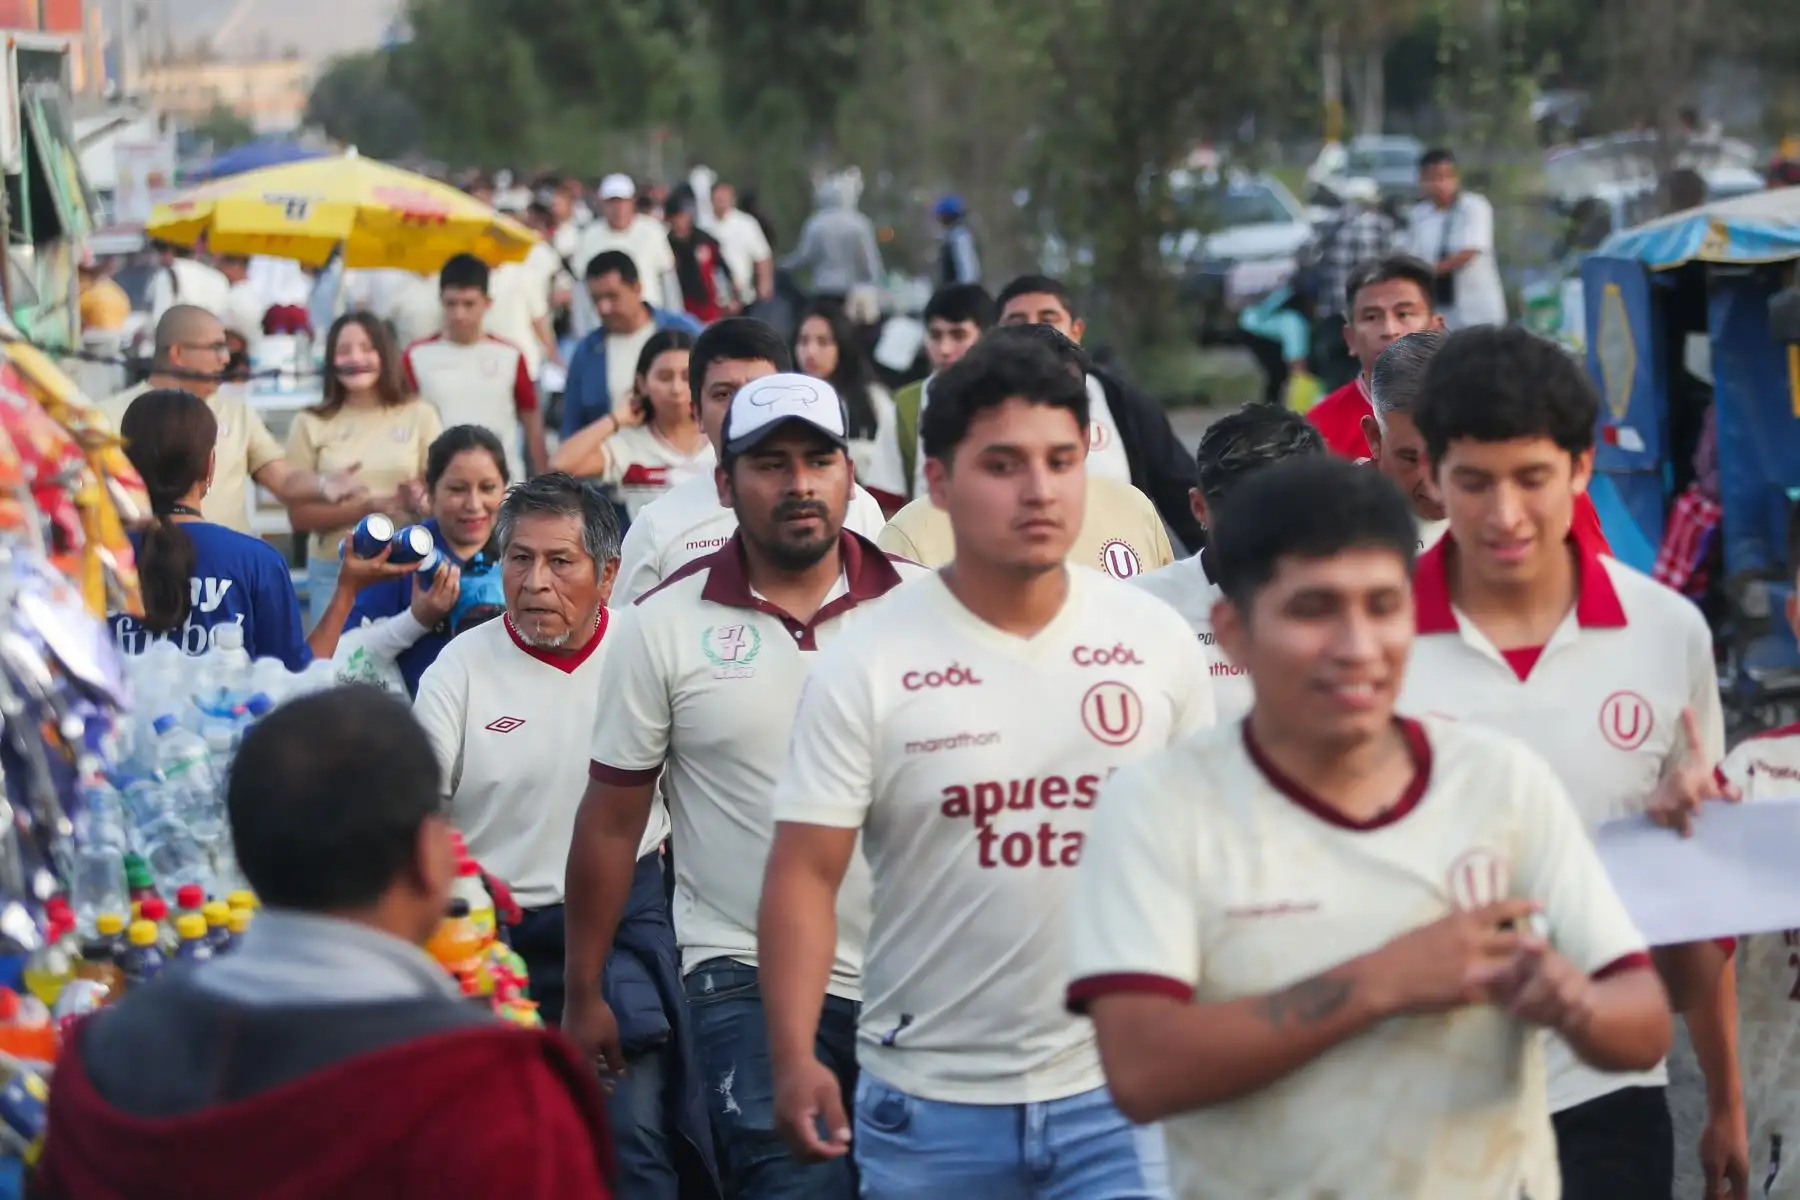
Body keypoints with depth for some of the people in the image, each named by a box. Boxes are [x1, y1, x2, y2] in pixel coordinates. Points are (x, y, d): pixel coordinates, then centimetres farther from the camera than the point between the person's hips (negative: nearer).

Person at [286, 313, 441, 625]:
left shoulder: (419, 416, 2)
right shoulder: (311, 425, 1)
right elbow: (299, 515, -1)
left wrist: (422, 502, -20)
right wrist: (368, 507, -16)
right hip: (335, 572, 0)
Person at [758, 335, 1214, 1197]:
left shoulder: (1159, 642, 2)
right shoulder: (867, 665, -6)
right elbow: (806, 874, -7)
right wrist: (794, 1060, -19)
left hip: (1118, 1094, 1)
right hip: (929, 1104, -1)